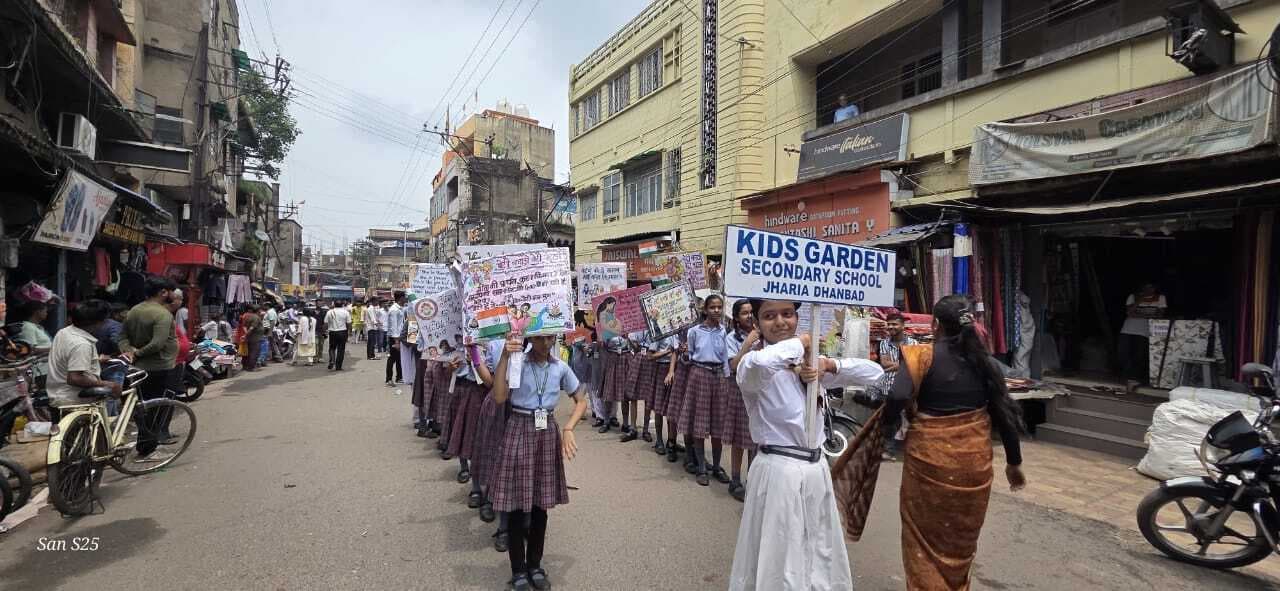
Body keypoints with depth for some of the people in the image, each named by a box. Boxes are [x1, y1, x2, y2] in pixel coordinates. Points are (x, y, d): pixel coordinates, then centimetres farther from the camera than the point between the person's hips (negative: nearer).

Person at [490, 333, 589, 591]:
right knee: (517, 507, 3)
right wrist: (505, 357, -23)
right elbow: (499, 397, -19)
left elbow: (581, 401, 8)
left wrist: (568, 429, -7)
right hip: (519, 431, -2)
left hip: (547, 433, 3)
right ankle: (518, 570, 20)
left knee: (540, 506, 11)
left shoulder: (560, 368, 2)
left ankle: (535, 565, 29)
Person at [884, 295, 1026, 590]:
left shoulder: (922, 356, -13)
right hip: (974, 462, 5)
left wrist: (883, 421, -6)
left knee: (925, 539, 14)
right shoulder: (984, 361, 0)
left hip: (930, 460, -5)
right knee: (962, 539, 24)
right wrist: (1014, 462, 17)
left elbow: (898, 399, -27)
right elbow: (1005, 414, 5)